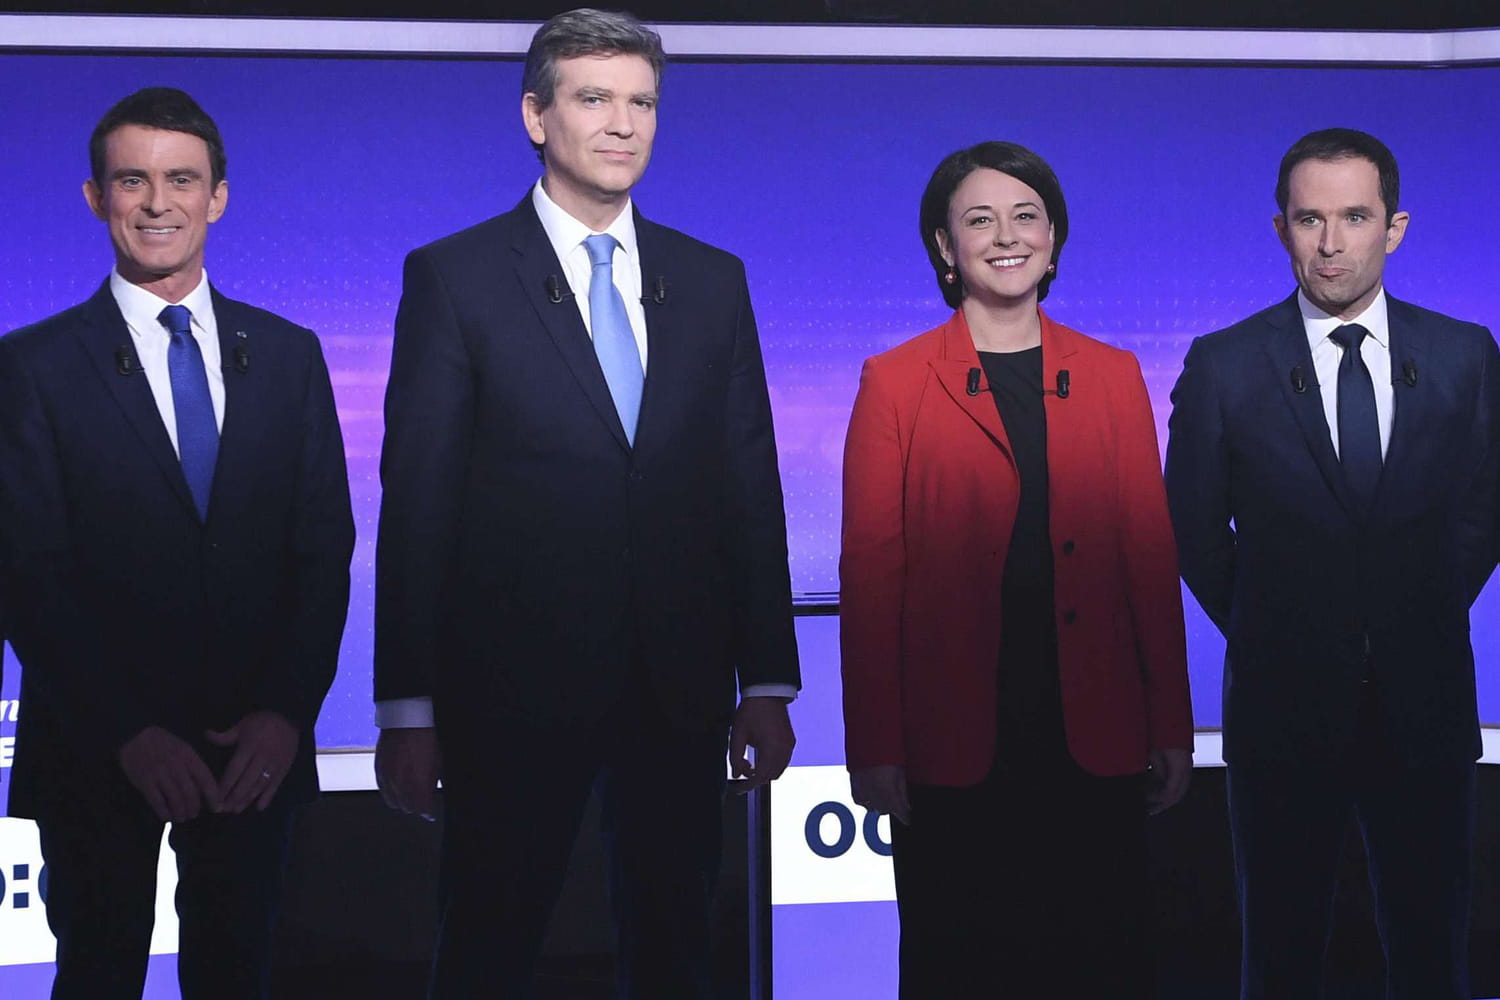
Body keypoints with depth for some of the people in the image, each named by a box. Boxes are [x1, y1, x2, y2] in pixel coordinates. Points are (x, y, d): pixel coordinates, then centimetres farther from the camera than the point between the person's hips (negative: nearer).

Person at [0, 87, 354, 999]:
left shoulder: (288, 355, 6)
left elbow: (325, 548, 4)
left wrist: (288, 711, -7)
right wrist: (128, 732, -13)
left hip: (258, 746, 2)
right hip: (99, 748, -2)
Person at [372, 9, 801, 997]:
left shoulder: (713, 281, 10)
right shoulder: (454, 277, -2)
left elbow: (752, 488, 10)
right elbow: (416, 501, -4)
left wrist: (768, 682, 6)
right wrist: (408, 707, -8)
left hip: (681, 691, 4)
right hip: (514, 685, -3)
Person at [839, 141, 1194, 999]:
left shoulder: (1113, 377, 10)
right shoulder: (895, 382, 3)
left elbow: (1151, 556, 9)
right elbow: (869, 572, 0)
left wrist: (1174, 727, 5)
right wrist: (874, 744, -5)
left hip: (1094, 733, 2)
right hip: (953, 737, -2)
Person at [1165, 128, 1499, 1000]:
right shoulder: (1223, 368, -5)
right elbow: (1194, 531, 4)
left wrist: (1424, 622, 7)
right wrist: (1265, 632, 5)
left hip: (1426, 706, 1)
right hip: (1284, 708, -1)